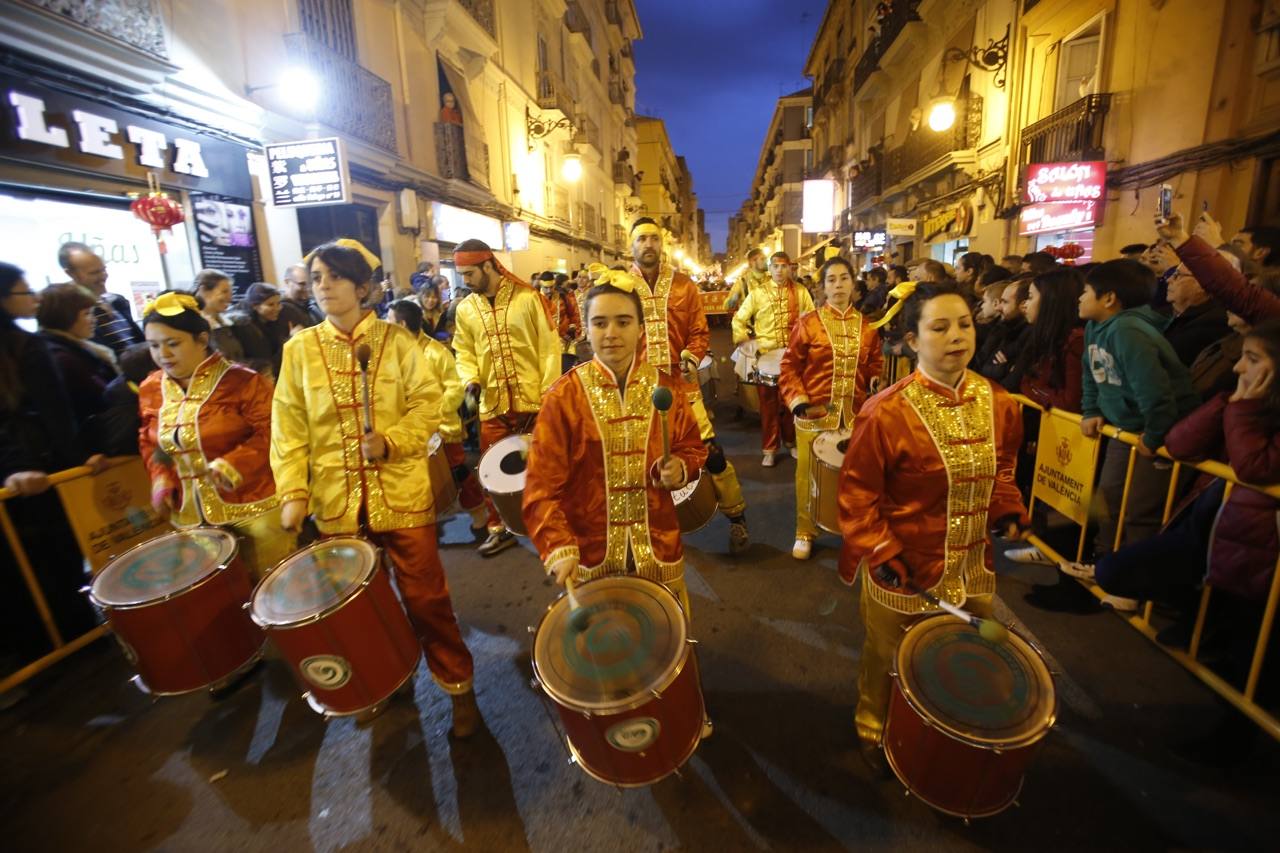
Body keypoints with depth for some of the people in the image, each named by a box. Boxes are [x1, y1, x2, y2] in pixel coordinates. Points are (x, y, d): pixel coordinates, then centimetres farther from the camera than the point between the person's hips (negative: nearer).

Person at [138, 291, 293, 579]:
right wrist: (160, 478, 1)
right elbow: (148, 441, 17)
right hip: (190, 517, 5)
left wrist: (232, 465, -25)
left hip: (255, 508, -5)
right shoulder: (150, 389, 7)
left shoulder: (242, 381, -13)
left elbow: (271, 433, -14)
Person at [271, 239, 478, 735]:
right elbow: (289, 427, 1)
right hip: (336, 501, 3)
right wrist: (293, 491, -7)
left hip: (400, 492, -3)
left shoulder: (396, 340, -2)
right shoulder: (299, 349, 4)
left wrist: (390, 441, -21)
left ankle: (459, 686, 21)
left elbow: (427, 405, -6)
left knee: (425, 597, 3)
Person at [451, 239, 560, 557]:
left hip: (533, 399, -3)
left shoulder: (527, 297, -5)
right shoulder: (465, 309, 7)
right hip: (493, 404, 4)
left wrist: (549, 393, -12)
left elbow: (549, 346, -6)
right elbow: (464, 352, 13)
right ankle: (499, 528, 26)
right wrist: (470, 379, -8)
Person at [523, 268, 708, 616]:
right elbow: (542, 485, -12)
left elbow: (693, 448, 9)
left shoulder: (667, 388, -4)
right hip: (589, 547, -2)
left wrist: (680, 467, -13)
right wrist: (558, 546, -24)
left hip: (657, 543, 2)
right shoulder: (563, 396, -11)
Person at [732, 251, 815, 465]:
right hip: (765, 354, -1)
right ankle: (770, 449, 13)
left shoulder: (800, 292, 5)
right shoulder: (757, 293, 1)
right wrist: (746, 343, -6)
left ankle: (792, 441, 28)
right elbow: (738, 319, 4)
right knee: (768, 401, 4)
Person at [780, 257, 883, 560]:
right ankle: (805, 533, 24)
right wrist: (799, 402, -14)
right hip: (814, 415, -3)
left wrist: (876, 383, -4)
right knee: (810, 475, 7)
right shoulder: (808, 323, -5)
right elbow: (790, 367, -4)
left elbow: (875, 365, 17)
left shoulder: (867, 326, 6)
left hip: (855, 415, 3)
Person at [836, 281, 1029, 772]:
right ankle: (873, 731, 48)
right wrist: (881, 554, -17)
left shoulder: (998, 403, -4)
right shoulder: (886, 412, -21)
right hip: (903, 571, -5)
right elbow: (857, 492, -13)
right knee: (889, 666, 18)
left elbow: (1002, 468, 14)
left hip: (973, 568, 5)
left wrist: (1008, 510, -2)